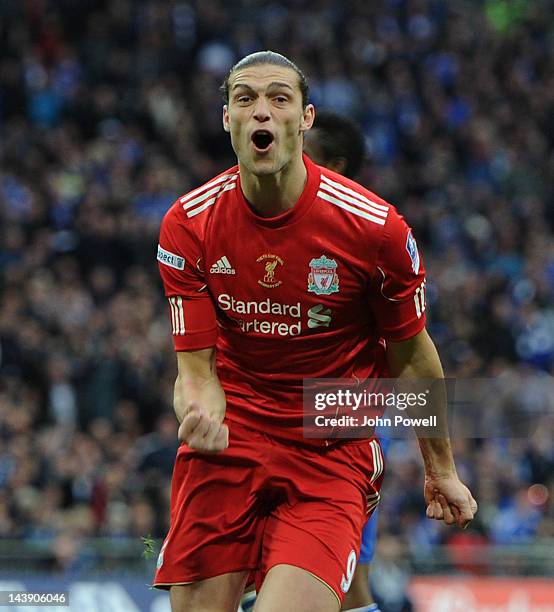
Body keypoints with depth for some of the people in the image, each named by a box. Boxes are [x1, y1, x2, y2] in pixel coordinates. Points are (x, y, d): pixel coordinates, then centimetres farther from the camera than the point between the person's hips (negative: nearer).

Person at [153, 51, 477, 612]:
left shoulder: (373, 227, -11)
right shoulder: (187, 226, -5)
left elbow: (409, 356, 4)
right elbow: (196, 366, -3)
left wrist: (440, 468, 12)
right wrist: (200, 409, -27)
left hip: (333, 455, -2)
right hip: (227, 440, 3)